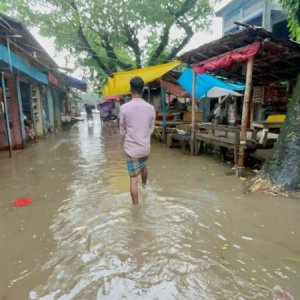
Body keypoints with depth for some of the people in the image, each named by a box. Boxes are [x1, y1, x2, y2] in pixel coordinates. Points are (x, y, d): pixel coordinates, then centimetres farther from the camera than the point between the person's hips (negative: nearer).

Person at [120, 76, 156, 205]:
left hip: (131, 148, -3)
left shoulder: (124, 107, -12)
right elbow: (151, 129, 5)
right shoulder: (150, 108, -5)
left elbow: (122, 131, -3)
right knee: (143, 167, 31)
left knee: (133, 178, 4)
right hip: (145, 147, 4)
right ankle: (144, 186, 58)